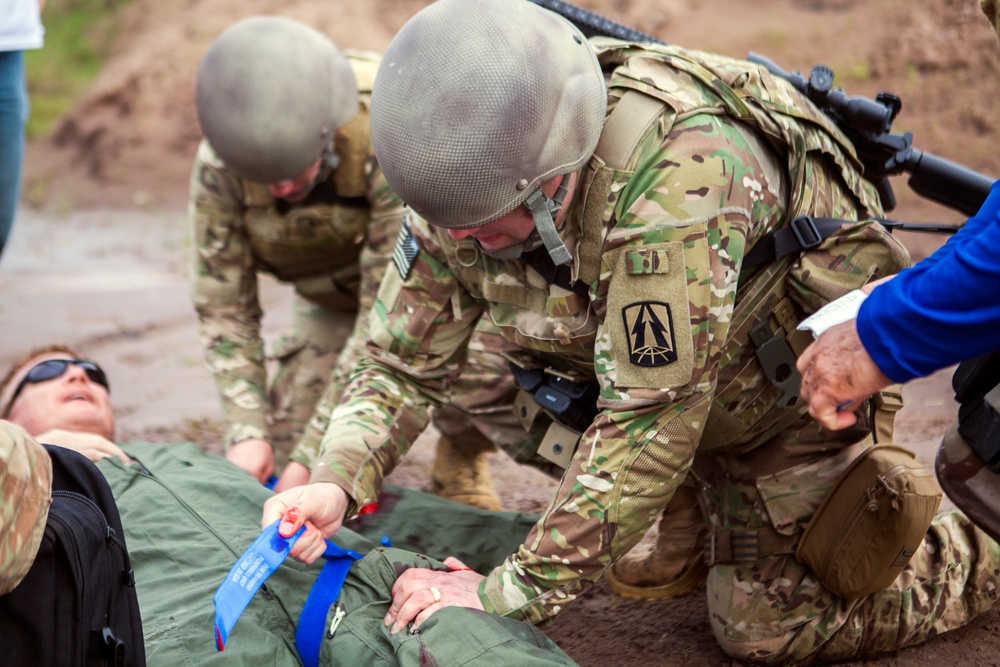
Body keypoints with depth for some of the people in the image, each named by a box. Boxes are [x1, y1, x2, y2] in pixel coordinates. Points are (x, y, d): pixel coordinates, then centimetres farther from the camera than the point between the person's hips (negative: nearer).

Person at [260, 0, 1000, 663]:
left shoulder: (674, 167, -44)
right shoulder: (461, 178, -21)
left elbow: (651, 420, -41)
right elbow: (404, 359, -11)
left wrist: (510, 595, -35)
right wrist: (336, 481, -30)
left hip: (799, 379, -6)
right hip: (657, 381, 6)